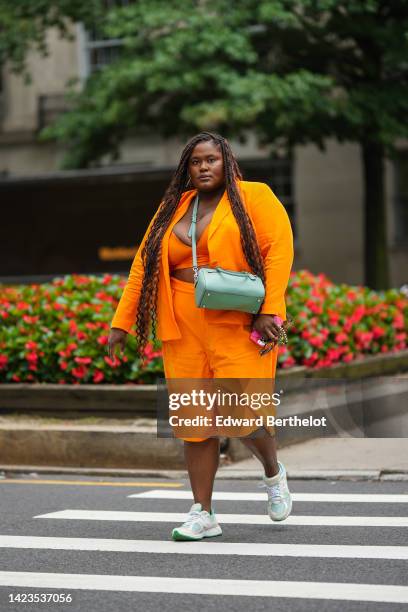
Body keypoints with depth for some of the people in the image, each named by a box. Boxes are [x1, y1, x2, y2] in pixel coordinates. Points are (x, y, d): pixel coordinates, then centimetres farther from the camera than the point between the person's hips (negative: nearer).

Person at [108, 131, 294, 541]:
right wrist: (122, 322, 9)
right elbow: (143, 265, 15)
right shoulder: (173, 208, 16)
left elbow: (280, 247, -6)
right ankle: (202, 514, 8)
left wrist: (271, 310, -16)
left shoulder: (255, 197, 3)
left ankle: (273, 474, 21)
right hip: (185, 331, 4)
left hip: (239, 327, -4)